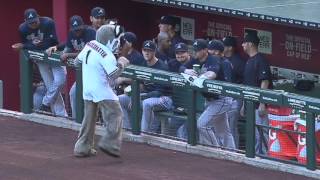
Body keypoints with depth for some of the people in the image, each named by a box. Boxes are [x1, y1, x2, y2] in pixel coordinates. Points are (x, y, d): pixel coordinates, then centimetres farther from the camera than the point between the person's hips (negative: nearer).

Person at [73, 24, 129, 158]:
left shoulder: (89, 45, 4)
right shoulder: (107, 55, -19)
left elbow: (78, 59, 17)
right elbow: (113, 74, -23)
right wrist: (121, 64, -9)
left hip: (87, 89, 8)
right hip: (101, 89, -8)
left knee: (89, 117, 16)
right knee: (115, 114, -2)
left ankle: (82, 147, 18)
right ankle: (109, 143, -11)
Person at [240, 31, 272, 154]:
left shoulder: (260, 60, -13)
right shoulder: (249, 61, 17)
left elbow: (265, 82, -18)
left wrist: (262, 104, -23)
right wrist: (244, 105, 22)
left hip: (259, 105, -10)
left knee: (261, 132, -10)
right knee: (253, 134, 12)